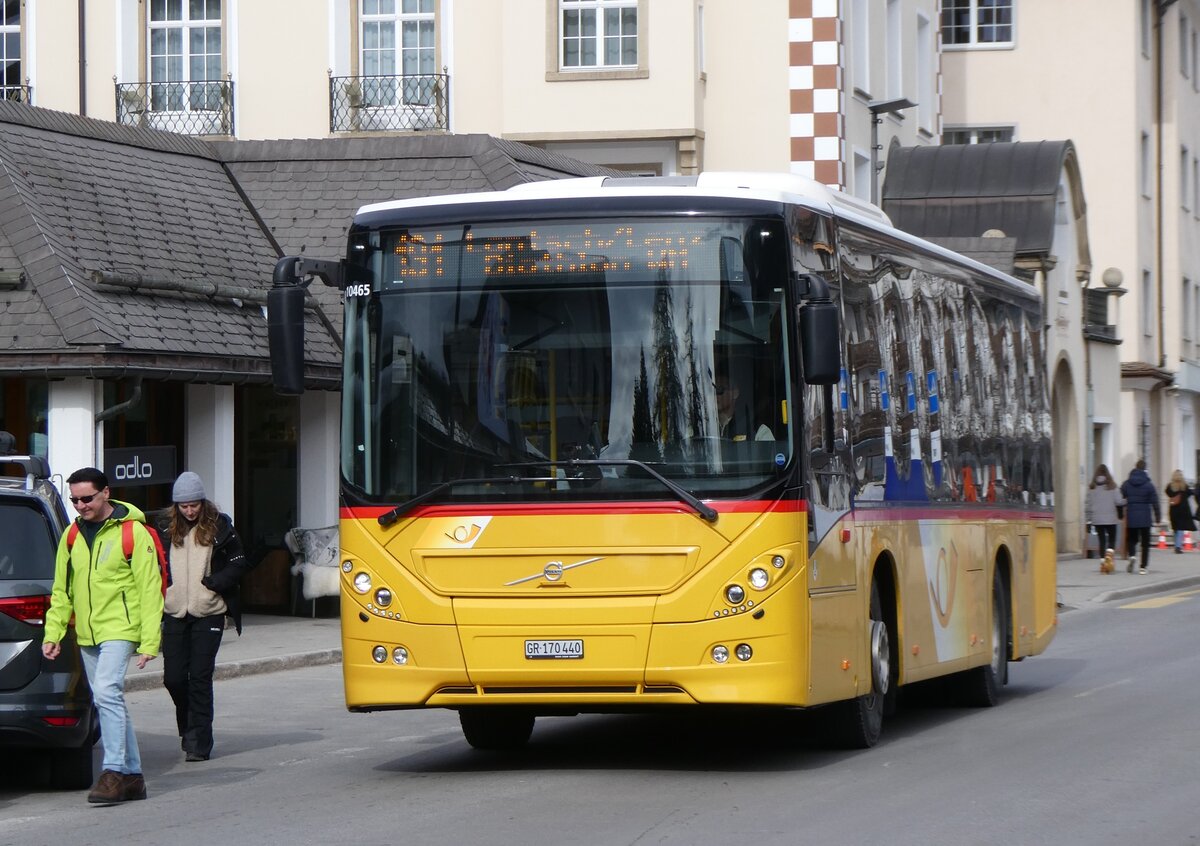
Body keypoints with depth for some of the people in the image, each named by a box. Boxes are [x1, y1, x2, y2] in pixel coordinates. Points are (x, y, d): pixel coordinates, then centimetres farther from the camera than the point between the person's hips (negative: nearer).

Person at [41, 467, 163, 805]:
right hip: (87, 634, 7)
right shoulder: (72, 535, 10)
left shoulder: (134, 533, -8)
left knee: (107, 693, -22)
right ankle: (132, 776, 17)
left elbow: (149, 590, -9)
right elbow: (61, 590, 16)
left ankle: (114, 772, -20)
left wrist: (149, 641, -13)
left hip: (119, 628, -7)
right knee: (110, 701, 10)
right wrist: (53, 632, 7)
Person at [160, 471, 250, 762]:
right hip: (174, 614, 3)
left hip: (208, 613, -3)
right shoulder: (167, 529, 9)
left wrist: (212, 583, -12)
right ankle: (188, 727, 26)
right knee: (173, 677, 1)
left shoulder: (219, 527, 0)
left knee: (200, 677, -6)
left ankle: (200, 742, -1)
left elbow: (237, 565, 1)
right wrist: (162, 588, -2)